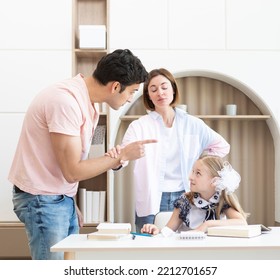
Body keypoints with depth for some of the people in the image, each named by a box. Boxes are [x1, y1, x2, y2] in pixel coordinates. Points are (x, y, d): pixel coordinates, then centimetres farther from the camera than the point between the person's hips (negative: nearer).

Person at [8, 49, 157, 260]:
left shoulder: (90, 104, 7)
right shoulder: (66, 101, -22)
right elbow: (72, 171, -21)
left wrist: (71, 204, 10)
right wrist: (122, 156, -16)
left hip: (63, 198, 9)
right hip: (42, 199, -9)